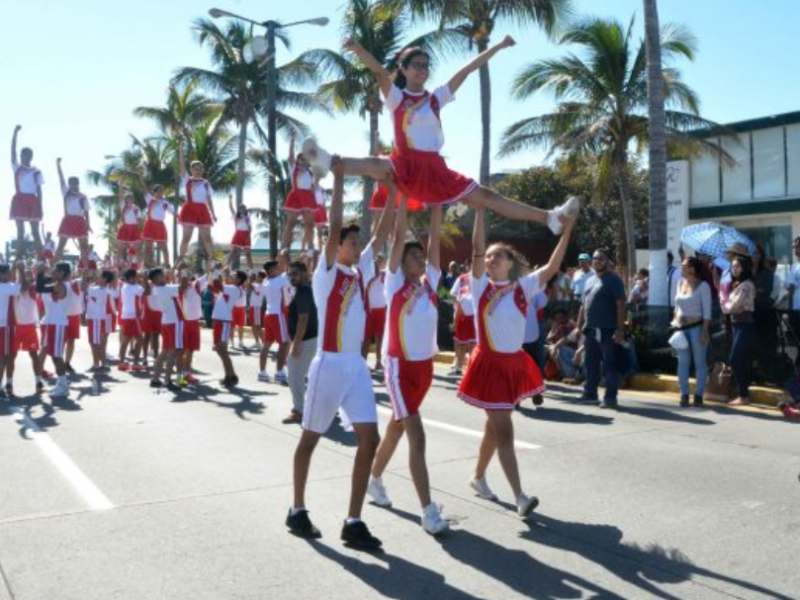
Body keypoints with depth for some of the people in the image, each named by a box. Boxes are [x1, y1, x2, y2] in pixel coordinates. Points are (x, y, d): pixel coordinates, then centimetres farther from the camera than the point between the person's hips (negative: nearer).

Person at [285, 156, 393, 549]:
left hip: (357, 366, 6)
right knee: (310, 438, 9)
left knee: (369, 439, -3)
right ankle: (297, 510, 25)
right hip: (329, 365, -6)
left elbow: (381, 234, 9)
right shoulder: (327, 273, -8)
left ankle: (353, 522, 3)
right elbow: (334, 228, -19)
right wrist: (338, 179, -19)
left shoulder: (361, 269, 10)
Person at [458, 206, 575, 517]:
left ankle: (478, 477, 37)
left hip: (515, 363, 4)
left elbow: (551, 267, -8)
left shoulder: (523, 287, 2)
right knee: (504, 429, -6)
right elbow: (476, 249, -15)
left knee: (494, 426, 17)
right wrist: (480, 209, -20)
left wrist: (566, 231, -14)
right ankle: (520, 496, -7)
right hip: (490, 364, -4)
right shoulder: (481, 286, -5)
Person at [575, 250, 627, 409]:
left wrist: (620, 328, -18)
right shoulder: (590, 281, 18)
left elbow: (620, 305, -11)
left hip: (607, 330, -7)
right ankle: (589, 393, 23)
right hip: (590, 330, 7)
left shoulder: (613, 280, -4)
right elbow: (583, 305, 21)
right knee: (590, 363, 13)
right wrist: (579, 326, 16)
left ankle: (610, 398, -1)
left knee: (609, 365, -3)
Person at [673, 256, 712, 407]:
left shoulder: (702, 285, -5)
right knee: (683, 362, 5)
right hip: (681, 328, 5)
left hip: (697, 327, -5)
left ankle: (699, 394, 6)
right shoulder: (680, 283, 11)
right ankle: (684, 394, 9)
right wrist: (675, 324, 9)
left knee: (699, 362, 1)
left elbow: (707, 311, -8)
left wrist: (704, 331, -13)